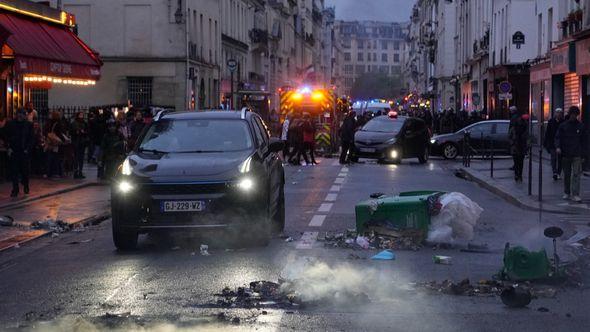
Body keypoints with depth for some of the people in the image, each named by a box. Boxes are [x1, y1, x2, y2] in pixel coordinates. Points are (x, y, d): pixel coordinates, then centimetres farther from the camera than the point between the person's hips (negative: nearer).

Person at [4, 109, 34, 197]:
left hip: (24, 151, 0)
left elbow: (31, 139, 2)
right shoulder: (11, 124, 2)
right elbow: (7, 137, 6)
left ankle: (26, 187, 26)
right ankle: (15, 190, 0)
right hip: (14, 151, 0)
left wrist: (27, 149, -9)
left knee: (25, 170, 5)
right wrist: (9, 148, -5)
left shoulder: (29, 125, 1)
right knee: (14, 171, -4)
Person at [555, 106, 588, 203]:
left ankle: (575, 195, -14)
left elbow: (584, 141, 8)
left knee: (576, 175, -11)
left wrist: (584, 155, 3)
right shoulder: (563, 126, 6)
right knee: (566, 175, 11)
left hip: (577, 155, -1)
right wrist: (558, 147, -17)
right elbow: (558, 137, 3)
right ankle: (567, 193, 23)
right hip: (565, 155, 1)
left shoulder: (581, 126, 6)